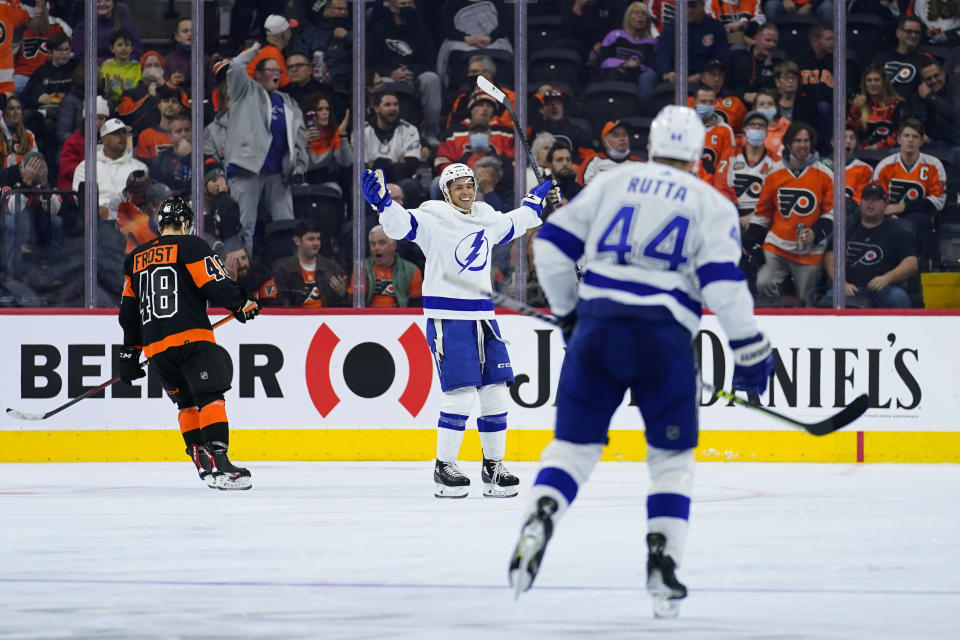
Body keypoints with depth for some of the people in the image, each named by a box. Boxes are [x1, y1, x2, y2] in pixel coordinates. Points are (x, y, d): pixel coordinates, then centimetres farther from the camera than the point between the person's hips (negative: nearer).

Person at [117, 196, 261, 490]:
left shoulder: (135, 259, 20)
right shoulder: (191, 246, 1)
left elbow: (129, 311, 22)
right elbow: (216, 285, -7)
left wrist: (130, 354, 27)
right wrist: (243, 304, 10)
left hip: (155, 347, 6)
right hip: (192, 338, -6)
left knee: (187, 403, 19)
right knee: (210, 398, -9)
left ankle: (202, 462, 10)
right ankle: (218, 462, -25)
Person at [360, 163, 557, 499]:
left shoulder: (487, 218, 13)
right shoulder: (434, 219, -8)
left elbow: (512, 225, 35)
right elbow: (402, 225, -24)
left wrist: (536, 201, 43)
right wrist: (383, 202, -42)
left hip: (482, 316, 7)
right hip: (447, 317, -7)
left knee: (495, 391, 5)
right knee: (461, 392, -12)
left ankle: (493, 465, 16)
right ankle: (444, 467, -2)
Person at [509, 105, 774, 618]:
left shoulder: (611, 182, 15)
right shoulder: (712, 205, 9)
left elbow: (552, 245, 12)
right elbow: (722, 280, -5)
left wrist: (567, 311, 25)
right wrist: (750, 349, 2)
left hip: (597, 328, 2)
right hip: (664, 338, -1)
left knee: (574, 442, 10)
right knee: (672, 455, 14)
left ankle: (538, 519, -17)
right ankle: (662, 566, 1)